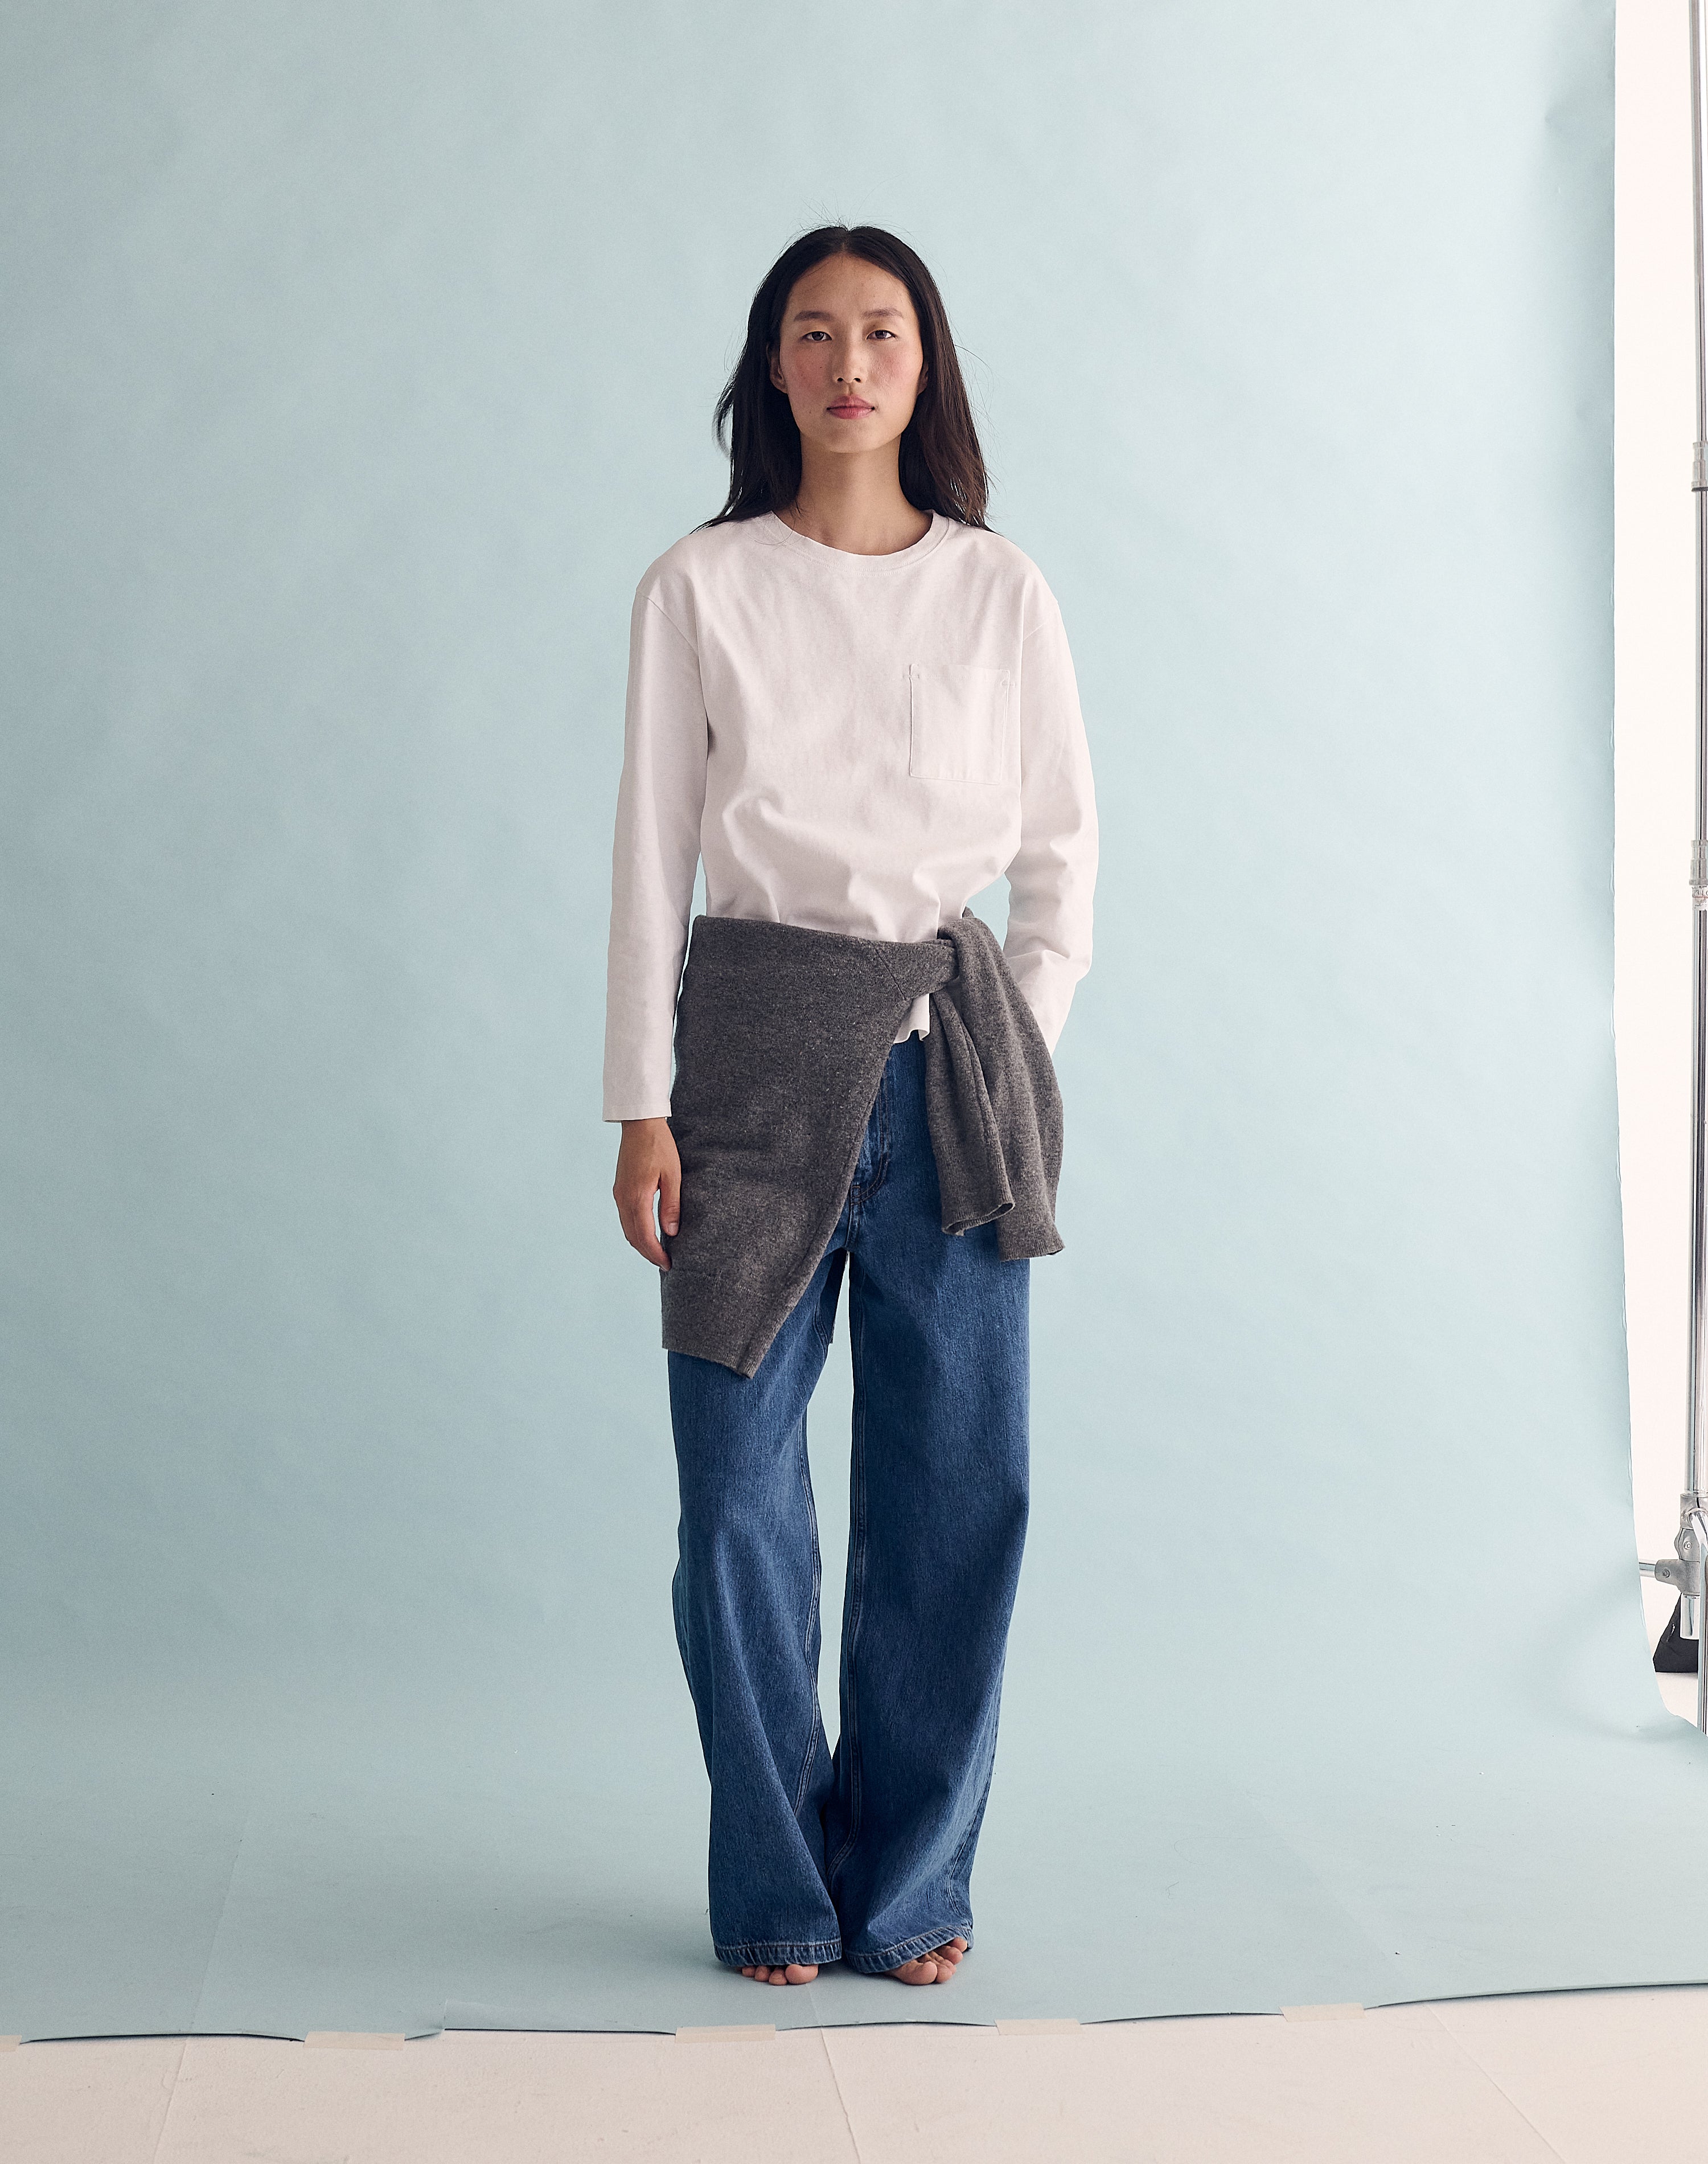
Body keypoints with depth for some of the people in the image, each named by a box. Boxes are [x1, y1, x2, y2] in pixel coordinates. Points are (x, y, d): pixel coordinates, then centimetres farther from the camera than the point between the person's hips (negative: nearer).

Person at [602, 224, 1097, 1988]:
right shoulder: (700, 589, 3)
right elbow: (652, 854, 2)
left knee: (957, 1481, 1)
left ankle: (909, 1880, 17)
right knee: (738, 1481, 0)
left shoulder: (1000, 591, 8)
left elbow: (1063, 849, 10)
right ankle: (773, 1888, 16)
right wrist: (644, 1108, -3)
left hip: (945, 1065, 1)